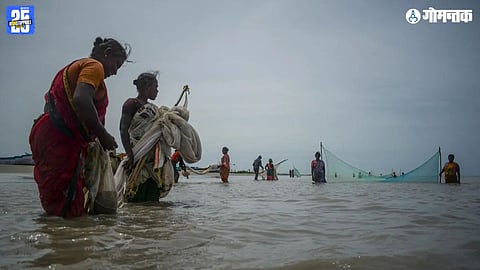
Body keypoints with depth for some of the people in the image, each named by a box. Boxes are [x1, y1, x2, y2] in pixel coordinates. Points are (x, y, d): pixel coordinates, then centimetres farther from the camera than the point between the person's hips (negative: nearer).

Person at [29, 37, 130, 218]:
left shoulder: (77, 66, 28)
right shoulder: (94, 66, -3)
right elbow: (81, 100, -22)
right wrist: (103, 135, -13)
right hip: (60, 140, -10)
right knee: (70, 211, -10)